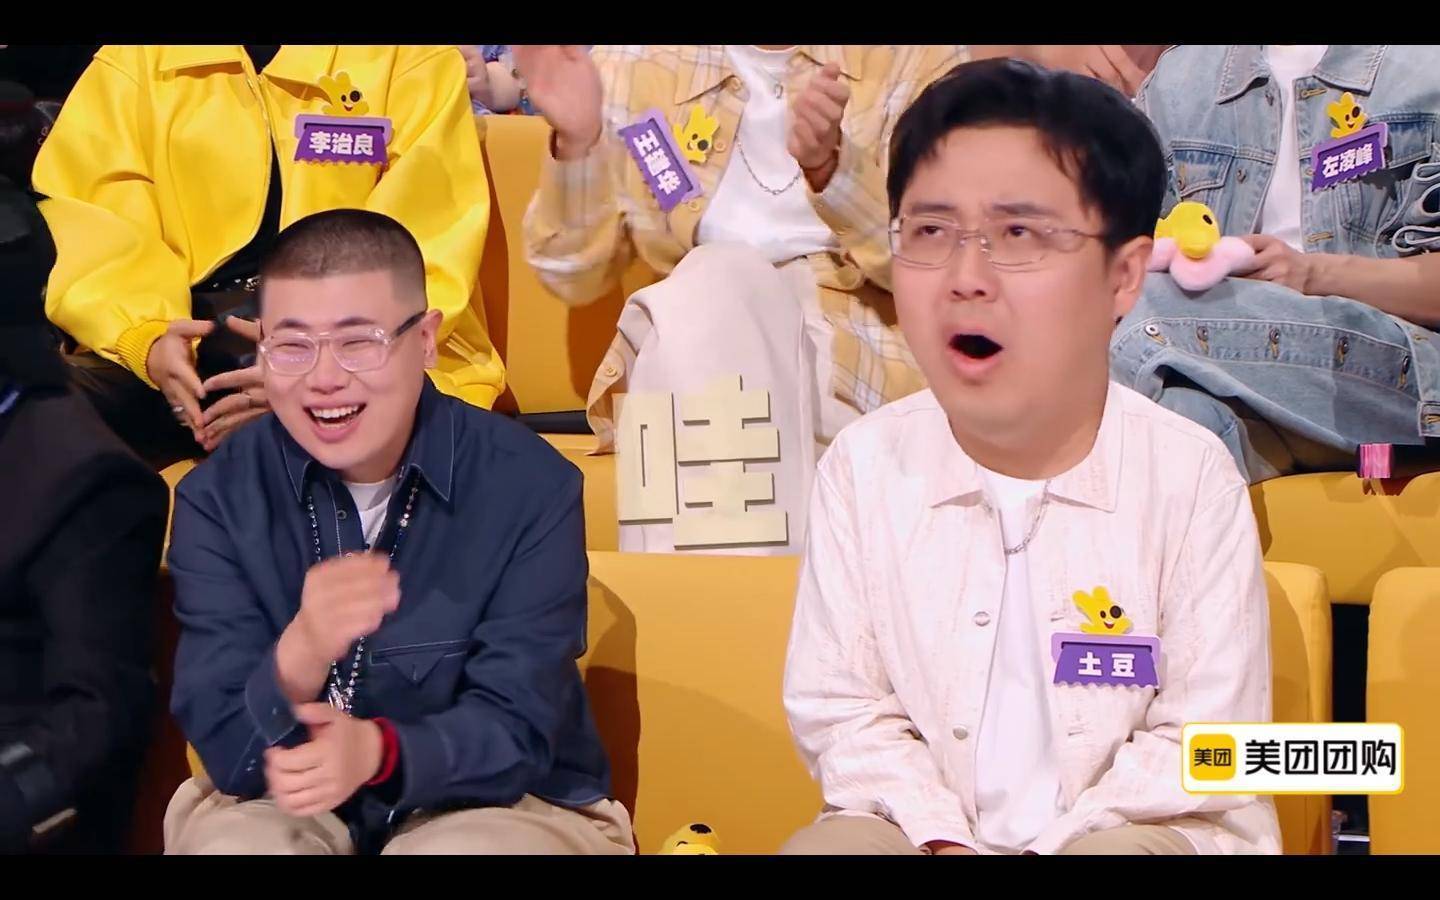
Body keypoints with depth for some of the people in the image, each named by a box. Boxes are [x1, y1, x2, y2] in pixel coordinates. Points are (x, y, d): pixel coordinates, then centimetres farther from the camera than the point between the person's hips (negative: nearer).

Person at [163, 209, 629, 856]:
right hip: (285, 806, 2)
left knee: (464, 850, -33)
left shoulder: (531, 488, -12)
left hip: (503, 806, -1)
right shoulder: (218, 497, -8)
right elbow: (228, 752, -15)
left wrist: (377, 752, -38)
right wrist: (300, 656, -38)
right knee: (228, 842, -30)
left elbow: (516, 728, -17)